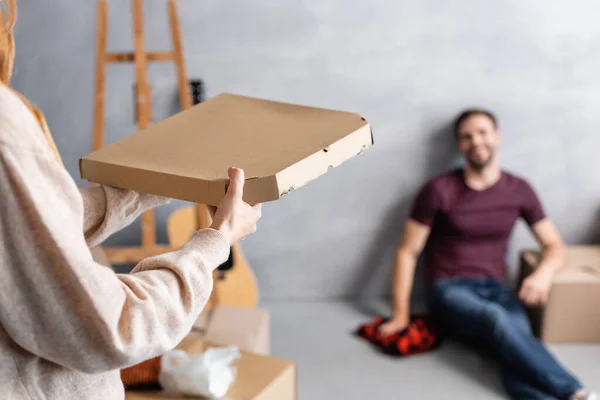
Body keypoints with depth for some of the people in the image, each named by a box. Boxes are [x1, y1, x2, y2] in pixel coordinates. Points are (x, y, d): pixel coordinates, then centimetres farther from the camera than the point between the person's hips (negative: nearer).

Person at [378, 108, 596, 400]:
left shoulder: (519, 190, 7)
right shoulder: (439, 190, -5)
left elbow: (555, 246, 12)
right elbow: (408, 252, -2)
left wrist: (543, 274, -12)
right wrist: (400, 314, -6)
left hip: (497, 291, 3)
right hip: (451, 291, -3)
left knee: (517, 335, -34)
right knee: (496, 319, -38)